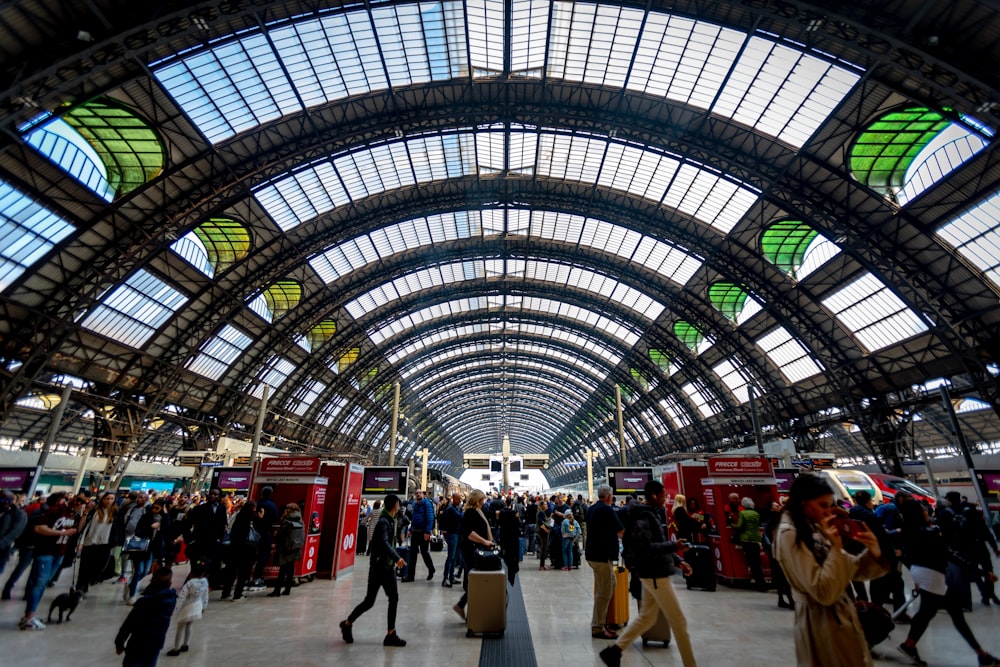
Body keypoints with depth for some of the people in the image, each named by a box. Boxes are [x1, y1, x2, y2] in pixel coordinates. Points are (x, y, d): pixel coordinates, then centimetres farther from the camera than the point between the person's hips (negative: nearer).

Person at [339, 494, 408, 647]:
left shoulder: (391, 521, 8)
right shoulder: (383, 522, -20)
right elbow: (384, 543, -36)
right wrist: (397, 558, -48)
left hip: (389, 567, 8)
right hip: (379, 567, -8)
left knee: (394, 598, 3)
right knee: (369, 601, 4)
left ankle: (391, 634, 13)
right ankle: (347, 623, 26)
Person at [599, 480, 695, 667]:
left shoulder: (653, 513, 12)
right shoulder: (643, 516, -19)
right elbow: (646, 548, -26)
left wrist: (678, 561, 11)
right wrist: (673, 546, -26)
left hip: (653, 572, 10)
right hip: (654, 574, -10)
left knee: (646, 618, 15)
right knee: (679, 621, 2)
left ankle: (614, 651, 20)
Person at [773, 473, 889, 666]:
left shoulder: (814, 530, 7)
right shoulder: (789, 535, -21)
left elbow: (853, 569, 7)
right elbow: (823, 592, -24)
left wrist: (873, 552, -11)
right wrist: (836, 547, -21)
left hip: (842, 615, 9)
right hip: (821, 622, -8)